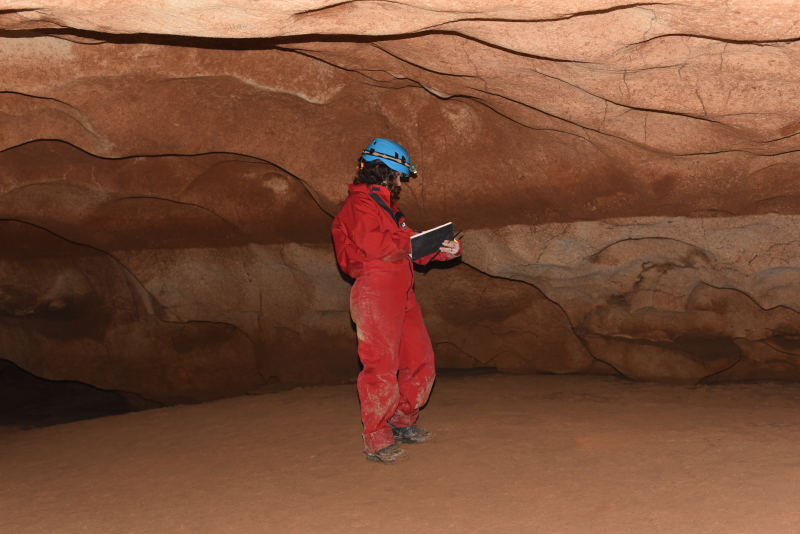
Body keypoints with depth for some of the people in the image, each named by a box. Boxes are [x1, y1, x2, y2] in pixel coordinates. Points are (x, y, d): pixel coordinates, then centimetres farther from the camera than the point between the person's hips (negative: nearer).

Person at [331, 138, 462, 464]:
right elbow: (374, 244, -21)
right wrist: (410, 239, -5)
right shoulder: (359, 204, -5)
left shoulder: (386, 205, 26)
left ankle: (402, 424, 25)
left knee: (420, 361, 11)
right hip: (375, 293, -10)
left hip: (401, 295, 10)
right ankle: (377, 442, -3)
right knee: (381, 367, -9)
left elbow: (410, 250, 25)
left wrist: (443, 251, 8)